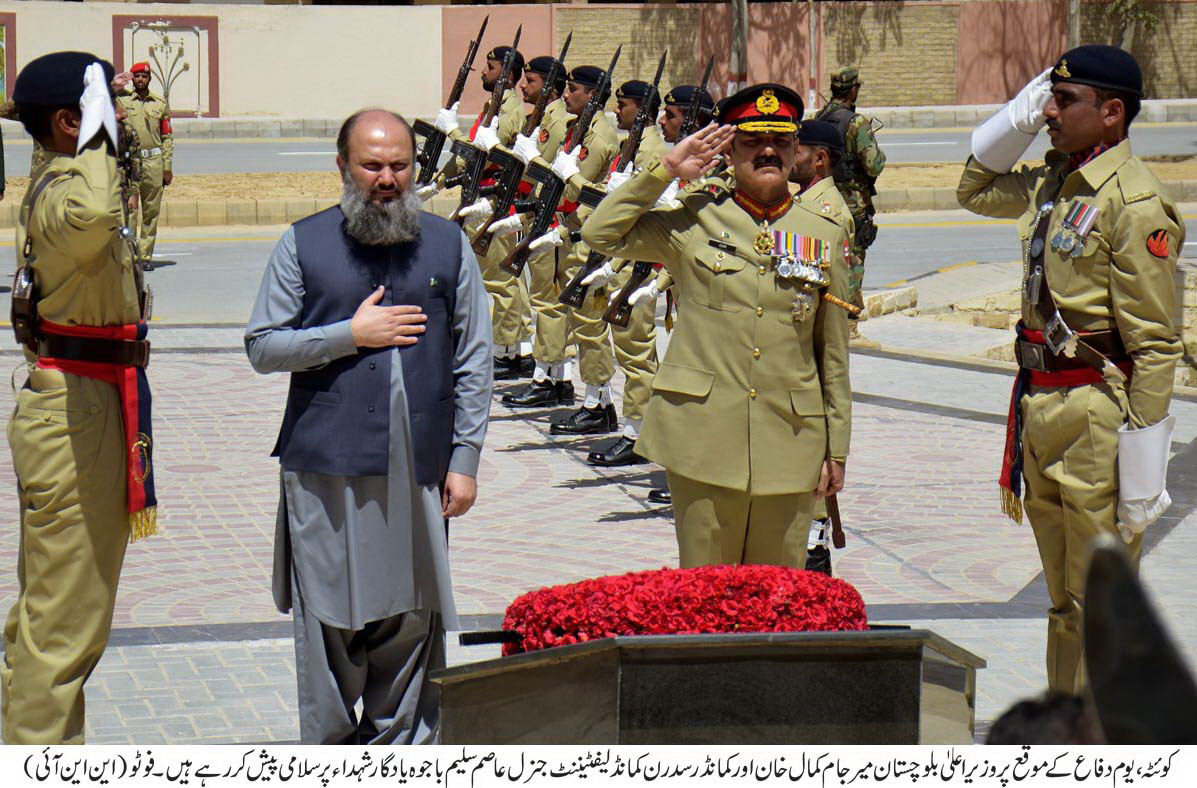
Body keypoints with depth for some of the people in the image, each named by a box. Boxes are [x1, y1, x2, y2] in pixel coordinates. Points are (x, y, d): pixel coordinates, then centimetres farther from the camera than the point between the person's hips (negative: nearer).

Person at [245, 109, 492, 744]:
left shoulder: (447, 245, 8)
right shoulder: (304, 245, 4)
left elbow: (473, 361, 8)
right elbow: (262, 347, 2)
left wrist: (465, 460, 3)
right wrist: (349, 336, -9)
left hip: (419, 468, 1)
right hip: (326, 469, -1)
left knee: (411, 620, 6)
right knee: (328, 619, 2)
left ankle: (400, 750, 19)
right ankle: (328, 755, 14)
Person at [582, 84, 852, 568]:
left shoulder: (824, 236, 8)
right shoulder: (694, 221, 4)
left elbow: (833, 356, 11)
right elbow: (601, 234, -2)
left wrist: (836, 449, 9)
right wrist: (666, 170, -4)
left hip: (790, 447, 2)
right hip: (703, 441, -1)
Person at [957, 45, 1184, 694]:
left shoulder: (1134, 202, -16)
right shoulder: (1053, 184, 9)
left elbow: (1154, 343, -18)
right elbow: (975, 190, 29)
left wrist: (1141, 462, -20)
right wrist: (1020, 115, 13)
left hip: (1097, 416, -9)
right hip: (1041, 408, 9)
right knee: (1065, 602, 17)